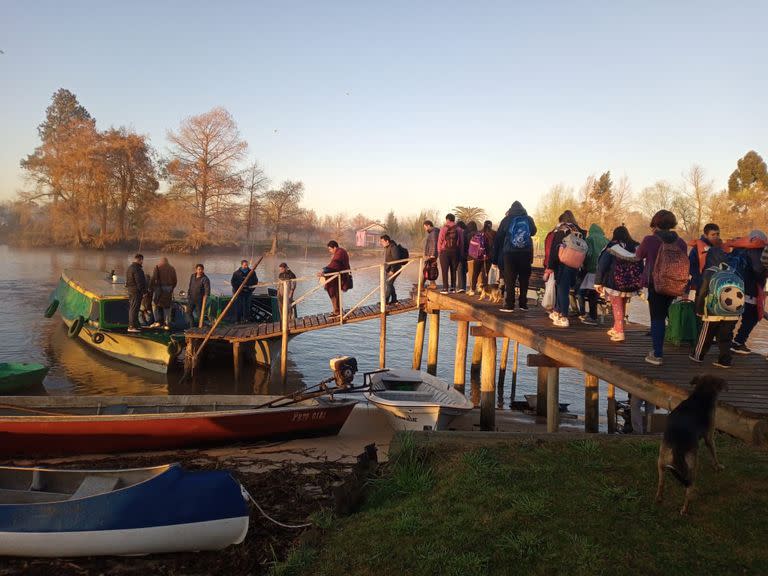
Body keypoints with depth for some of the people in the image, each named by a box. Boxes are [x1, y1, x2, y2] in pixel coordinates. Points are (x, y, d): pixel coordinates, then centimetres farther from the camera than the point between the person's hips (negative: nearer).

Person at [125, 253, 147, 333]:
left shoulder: (129, 268, 16)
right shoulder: (137, 269, -17)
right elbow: (139, 282, -21)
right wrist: (143, 291, -17)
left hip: (130, 291, 11)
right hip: (136, 291, -11)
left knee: (131, 308, 17)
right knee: (134, 309, -9)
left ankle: (131, 325, 25)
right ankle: (132, 326, -9)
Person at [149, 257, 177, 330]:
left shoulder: (157, 267, 0)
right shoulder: (172, 269, 11)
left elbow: (153, 278, -11)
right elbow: (174, 281, 9)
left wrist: (150, 288, -3)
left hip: (159, 288, -3)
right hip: (169, 289, 4)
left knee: (155, 304, 10)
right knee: (167, 306, 8)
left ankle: (157, 321, 0)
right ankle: (167, 324, 6)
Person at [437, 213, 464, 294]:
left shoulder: (443, 229, -7)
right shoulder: (459, 230, 2)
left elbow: (440, 241, -5)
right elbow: (461, 242, 4)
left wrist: (439, 251, 5)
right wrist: (461, 253, 9)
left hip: (445, 251, -3)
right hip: (455, 252, 3)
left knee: (445, 270, 1)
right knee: (453, 270, 11)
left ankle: (445, 288, -2)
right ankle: (453, 287, 12)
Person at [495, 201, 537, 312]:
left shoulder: (506, 219, 2)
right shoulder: (529, 219, 7)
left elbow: (498, 238, 1)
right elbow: (533, 232, 24)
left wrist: (496, 256, 5)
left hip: (509, 253, -2)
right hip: (526, 253, 2)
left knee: (509, 280, -1)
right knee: (524, 280, 10)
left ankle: (509, 305, -5)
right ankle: (523, 304, 12)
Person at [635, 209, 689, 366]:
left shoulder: (649, 240, -12)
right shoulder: (681, 242, 1)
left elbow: (638, 256, 6)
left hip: (655, 284, -4)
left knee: (657, 318, 0)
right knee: (663, 315, 17)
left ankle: (657, 355, -2)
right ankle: (658, 348, 23)